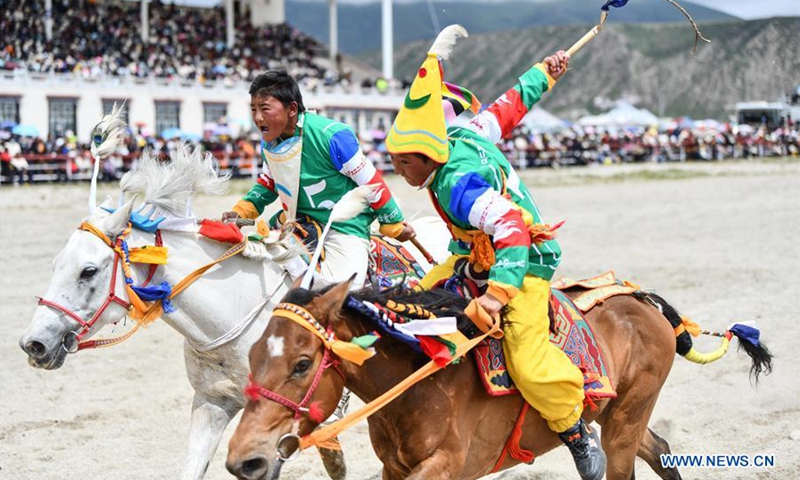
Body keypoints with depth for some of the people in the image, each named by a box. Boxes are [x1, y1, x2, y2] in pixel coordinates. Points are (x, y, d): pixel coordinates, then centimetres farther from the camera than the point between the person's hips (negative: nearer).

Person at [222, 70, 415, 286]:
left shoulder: (330, 136, -23)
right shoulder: (268, 143, -1)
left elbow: (370, 182, -14)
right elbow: (268, 184, 19)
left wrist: (394, 224, -5)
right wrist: (240, 212, 4)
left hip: (344, 226, -7)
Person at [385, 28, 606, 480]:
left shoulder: (455, 186, -33)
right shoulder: (464, 134, -8)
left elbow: (512, 230, -42)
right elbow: (511, 104, 6)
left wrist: (499, 292, -51)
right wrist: (545, 73, 21)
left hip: (524, 262, -10)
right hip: (478, 256, 11)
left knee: (529, 363, -22)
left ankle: (577, 432, -3)